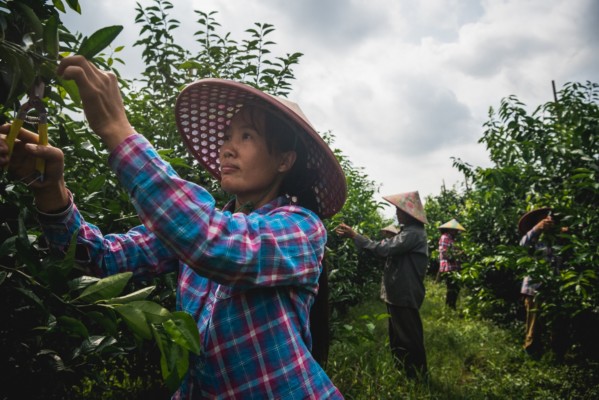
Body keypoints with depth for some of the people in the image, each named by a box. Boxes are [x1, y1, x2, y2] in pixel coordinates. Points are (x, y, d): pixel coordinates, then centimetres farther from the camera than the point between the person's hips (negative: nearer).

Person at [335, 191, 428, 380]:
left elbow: (384, 249, -27)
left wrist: (354, 235, -22)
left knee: (409, 338, 2)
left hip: (405, 295, -11)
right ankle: (404, 374, 32)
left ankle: (418, 378, 17)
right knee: (398, 337, 19)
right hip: (399, 293, 11)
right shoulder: (409, 230, 15)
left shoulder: (414, 233, -20)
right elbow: (390, 249, 15)